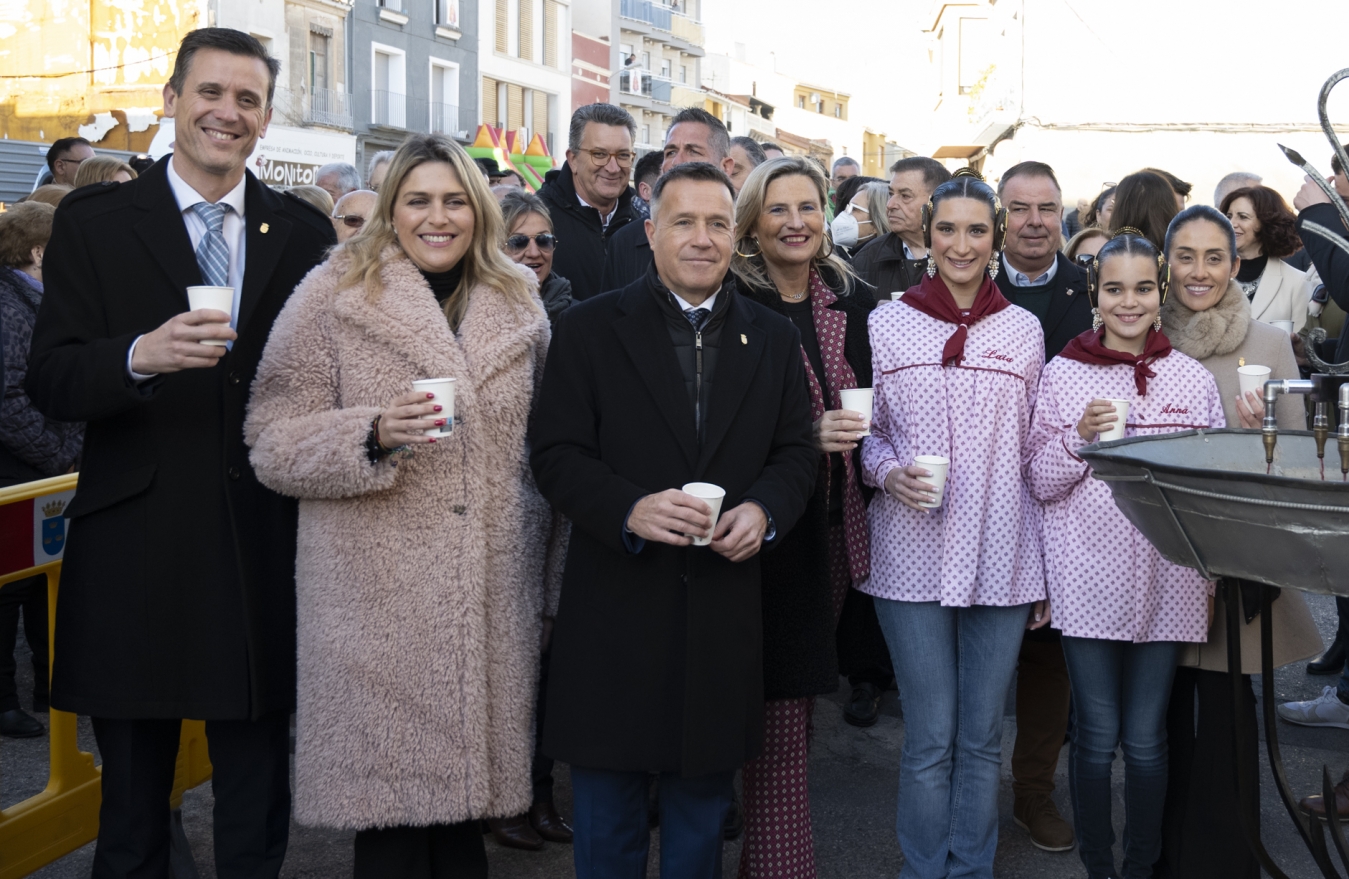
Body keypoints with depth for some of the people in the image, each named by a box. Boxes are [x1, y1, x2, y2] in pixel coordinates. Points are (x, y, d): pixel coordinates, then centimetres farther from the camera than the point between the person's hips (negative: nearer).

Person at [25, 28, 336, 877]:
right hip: (137, 546, -1)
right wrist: (140, 357, -23)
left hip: (265, 548, 2)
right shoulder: (94, 222, 2)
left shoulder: (304, 232, 8)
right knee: (133, 799, 12)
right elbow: (49, 382, -6)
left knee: (258, 804, 12)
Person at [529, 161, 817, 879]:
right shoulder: (590, 328, -1)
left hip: (725, 607, 3)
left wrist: (764, 510, -12)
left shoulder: (773, 339, 9)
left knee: (703, 802, 16)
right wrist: (630, 509, -23)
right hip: (617, 608, -2)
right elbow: (556, 455, -6)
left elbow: (797, 451, 9)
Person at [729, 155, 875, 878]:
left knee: (801, 692, 12)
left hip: (835, 523, 5)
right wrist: (806, 438, -20)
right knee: (780, 705, -4)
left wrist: (849, 439, -1)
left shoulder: (851, 301, 9)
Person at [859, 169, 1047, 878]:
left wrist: (1045, 572, 8)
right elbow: (864, 435, 10)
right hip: (912, 557, -1)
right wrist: (889, 471, -13)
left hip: (1001, 560, 2)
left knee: (982, 739, 9)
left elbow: (1034, 454, 11)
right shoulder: (885, 324, 3)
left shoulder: (1023, 330, 8)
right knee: (930, 740, 2)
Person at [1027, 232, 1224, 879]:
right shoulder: (1063, 373, 1)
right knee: (1097, 735, 5)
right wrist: (1079, 438, -14)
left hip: (1169, 580, 1)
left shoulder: (1194, 379, 6)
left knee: (1146, 739, 6)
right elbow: (1040, 483, 3)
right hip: (1088, 577, -1)